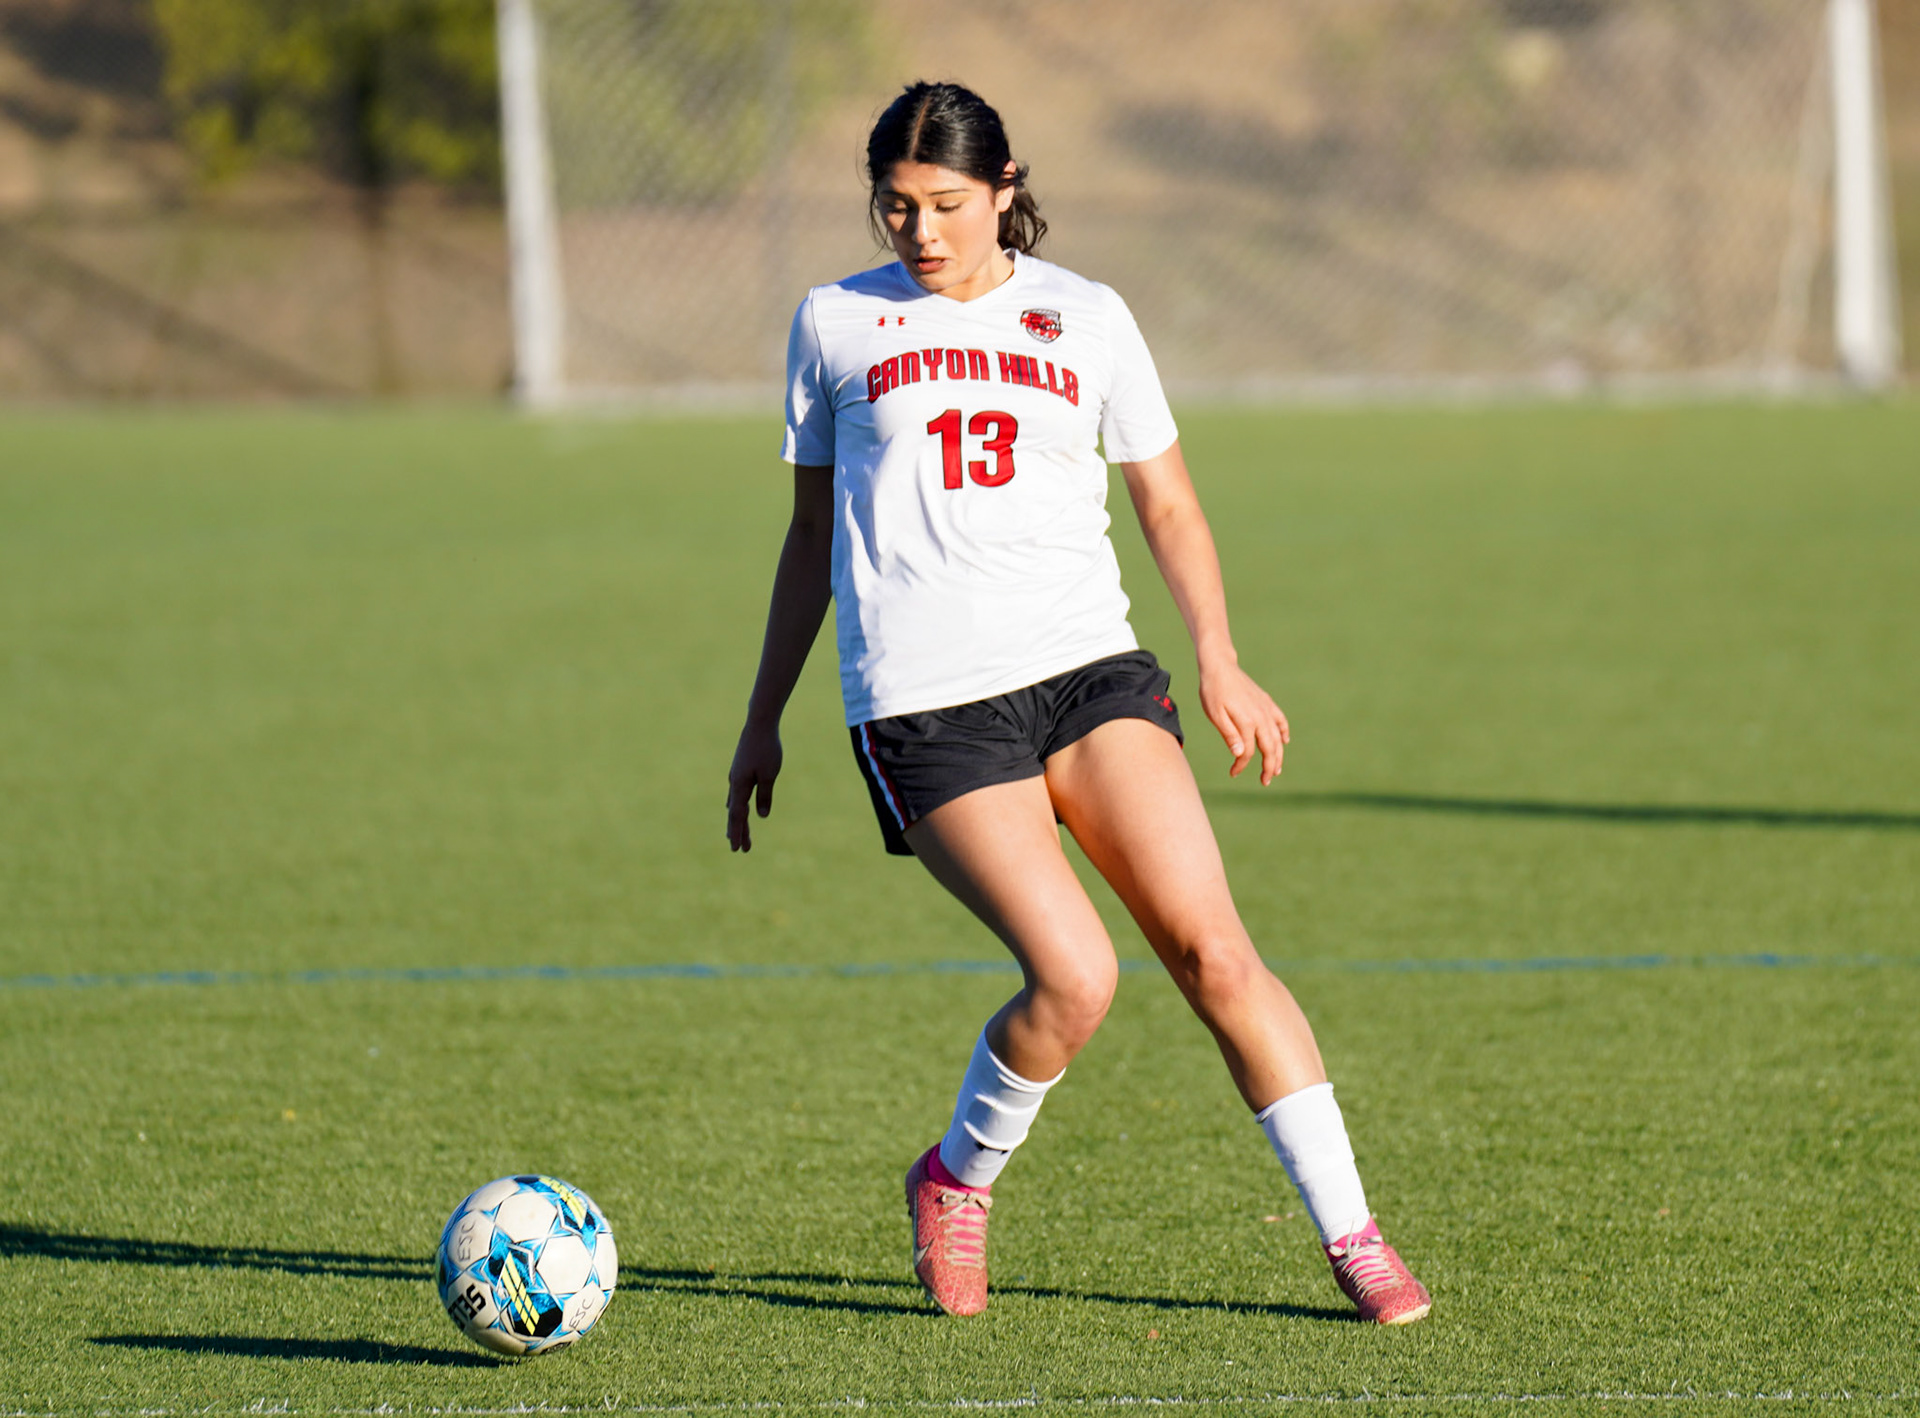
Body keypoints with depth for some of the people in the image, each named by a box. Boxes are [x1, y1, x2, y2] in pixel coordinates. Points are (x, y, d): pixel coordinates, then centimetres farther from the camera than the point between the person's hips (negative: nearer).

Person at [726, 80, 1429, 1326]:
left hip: (1087, 666, 2)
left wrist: (1219, 660, 6)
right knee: (1074, 978, -19)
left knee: (1211, 948, -13)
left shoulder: (1086, 319, 11)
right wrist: (764, 719, 19)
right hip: (922, 700, -2)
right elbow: (811, 535, 19)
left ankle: (1351, 1234, -6)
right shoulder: (837, 324, 11)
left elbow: (1167, 500, 18)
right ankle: (957, 1179, 8)